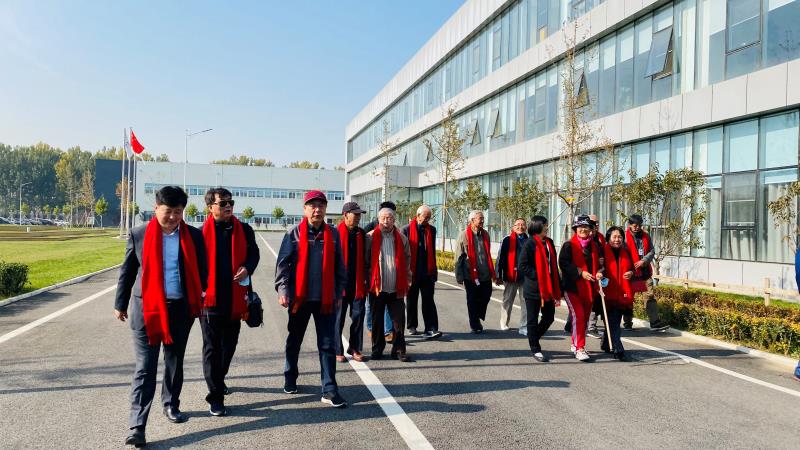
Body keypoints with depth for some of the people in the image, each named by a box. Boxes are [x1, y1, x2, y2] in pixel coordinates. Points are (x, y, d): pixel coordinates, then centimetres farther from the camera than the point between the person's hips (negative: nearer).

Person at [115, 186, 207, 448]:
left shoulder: (193, 236, 1)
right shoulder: (139, 235, -1)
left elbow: (201, 271, 6)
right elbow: (127, 271, 6)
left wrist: (202, 303, 2)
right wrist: (120, 304, 9)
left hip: (181, 309, 2)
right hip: (146, 309, -2)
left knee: (175, 363, 16)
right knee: (144, 369, -2)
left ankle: (171, 405, 36)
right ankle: (137, 426, 0)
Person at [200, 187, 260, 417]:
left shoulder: (244, 230, 3)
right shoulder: (202, 232, -5)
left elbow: (254, 253, 14)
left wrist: (247, 268, -7)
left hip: (235, 299, 4)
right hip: (210, 299, -4)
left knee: (229, 345, 19)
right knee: (212, 348, 3)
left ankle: (218, 379, 43)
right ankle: (215, 396, 10)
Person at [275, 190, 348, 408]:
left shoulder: (333, 234, 3)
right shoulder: (294, 233, -3)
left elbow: (339, 266, 8)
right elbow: (283, 263, -4)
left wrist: (339, 293, 8)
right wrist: (282, 289, -14)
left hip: (326, 299, 1)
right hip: (300, 298, -1)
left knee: (328, 345, 1)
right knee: (294, 341, 17)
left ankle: (329, 390, 5)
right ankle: (290, 379, 37)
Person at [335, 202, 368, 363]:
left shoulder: (361, 234, 8)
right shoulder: (336, 233, -8)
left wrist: (365, 279, 10)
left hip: (358, 283, 5)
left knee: (358, 316, 8)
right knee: (338, 318, 5)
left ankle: (354, 348, 21)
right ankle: (337, 351, 16)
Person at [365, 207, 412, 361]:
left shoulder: (401, 238, 6)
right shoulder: (371, 237, -1)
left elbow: (407, 258, 15)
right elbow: (365, 260, 2)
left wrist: (406, 278, 9)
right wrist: (368, 279, -2)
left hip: (396, 288, 1)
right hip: (377, 286, -1)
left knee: (399, 320, 3)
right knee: (377, 321, 9)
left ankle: (399, 349, 14)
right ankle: (377, 349, 22)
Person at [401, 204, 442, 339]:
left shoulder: (432, 229, 9)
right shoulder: (407, 229, -3)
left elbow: (433, 251, 14)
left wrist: (434, 270, 11)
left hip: (427, 272, 2)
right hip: (412, 272, -2)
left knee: (428, 301, -4)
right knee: (411, 301, 11)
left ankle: (431, 329, -7)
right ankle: (412, 327, 25)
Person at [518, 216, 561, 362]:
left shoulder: (549, 243, 11)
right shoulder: (530, 244, -11)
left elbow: (553, 265, 14)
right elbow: (523, 266, -14)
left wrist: (557, 289, 11)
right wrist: (538, 276, -17)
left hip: (548, 288, 7)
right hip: (533, 288, -7)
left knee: (549, 317, 11)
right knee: (533, 319, 5)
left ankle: (533, 338, 32)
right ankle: (535, 349, 16)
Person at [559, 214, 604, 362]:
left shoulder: (594, 246, 11)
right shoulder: (569, 245, -6)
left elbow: (599, 264, 19)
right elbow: (563, 263, -14)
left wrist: (599, 273, -2)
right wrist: (580, 272, -20)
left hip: (589, 288, 6)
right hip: (572, 287, -6)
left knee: (585, 317, 13)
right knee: (578, 316, -13)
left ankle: (576, 344, 30)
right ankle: (579, 349, -9)